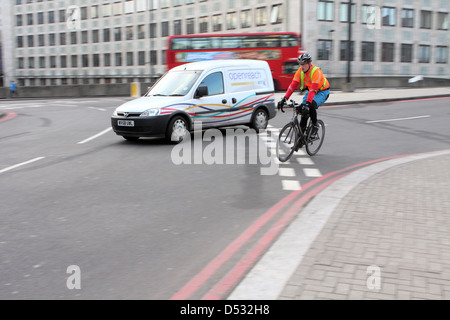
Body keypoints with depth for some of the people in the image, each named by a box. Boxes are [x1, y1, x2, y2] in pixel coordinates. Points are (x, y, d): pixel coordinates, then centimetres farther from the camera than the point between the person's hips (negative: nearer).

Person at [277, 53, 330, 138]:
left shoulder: (316, 71, -31)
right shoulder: (300, 71, -13)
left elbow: (313, 89, -42)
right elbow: (293, 85, -18)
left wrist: (308, 103, -52)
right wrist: (284, 98, -28)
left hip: (322, 91, -6)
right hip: (310, 91, 6)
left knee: (311, 106, -32)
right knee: (303, 110, -10)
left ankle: (315, 126, -9)